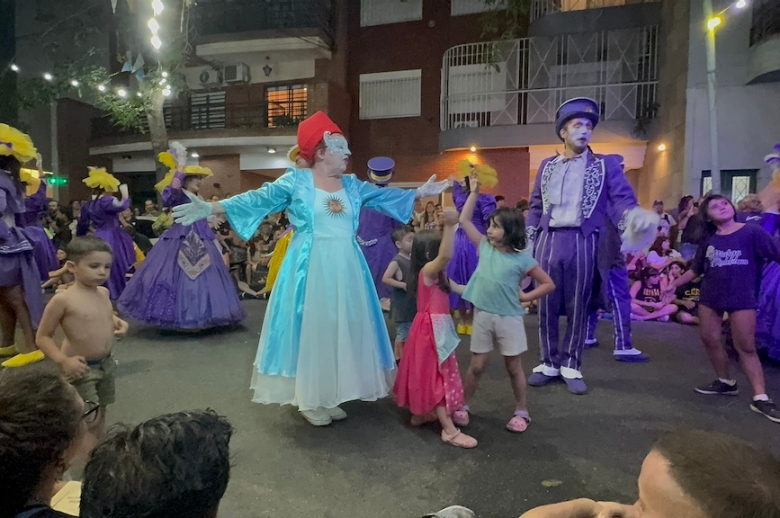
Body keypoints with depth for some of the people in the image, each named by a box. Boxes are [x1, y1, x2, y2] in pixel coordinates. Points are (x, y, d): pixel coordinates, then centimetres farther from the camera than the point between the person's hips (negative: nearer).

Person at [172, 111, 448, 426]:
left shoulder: (352, 185, 10)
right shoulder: (296, 181, -4)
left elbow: (385, 196, 15)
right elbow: (258, 199, -9)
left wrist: (420, 192, 13)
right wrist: (212, 208, -19)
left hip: (346, 267, 5)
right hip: (309, 267, -5)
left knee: (340, 328, 10)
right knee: (309, 328, 3)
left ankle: (330, 395, 26)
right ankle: (309, 398, 18)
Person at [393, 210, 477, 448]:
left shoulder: (438, 274, 11)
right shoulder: (428, 270, -19)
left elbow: (459, 288, 12)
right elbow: (446, 255, -39)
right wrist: (450, 225, -48)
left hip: (437, 329, 10)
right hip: (431, 330, -10)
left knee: (430, 375, 19)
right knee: (437, 377, -5)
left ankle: (420, 413, 34)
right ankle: (449, 429, 1)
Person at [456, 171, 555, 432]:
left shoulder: (522, 259, -7)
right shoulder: (484, 247, 2)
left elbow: (549, 284, -1)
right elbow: (464, 220, 3)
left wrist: (524, 296, -7)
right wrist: (474, 192, 0)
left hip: (509, 318, -2)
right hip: (482, 315, 2)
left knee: (513, 367, 12)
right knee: (476, 365, 11)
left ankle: (522, 412, 28)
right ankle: (463, 406, 26)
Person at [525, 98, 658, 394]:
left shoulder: (607, 165, 7)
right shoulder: (547, 166, 15)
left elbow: (621, 199, -3)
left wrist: (635, 215, -26)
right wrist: (527, 241, 10)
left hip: (582, 243, -2)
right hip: (549, 241, 2)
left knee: (578, 307, 5)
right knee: (546, 306, 6)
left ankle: (570, 366, 19)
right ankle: (549, 363, 20)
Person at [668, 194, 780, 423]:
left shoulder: (752, 232, -4)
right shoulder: (709, 241, 9)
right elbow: (695, 269, 18)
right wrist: (675, 284, 19)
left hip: (742, 298, -5)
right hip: (710, 297, 5)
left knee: (746, 347, -5)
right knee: (710, 339, 9)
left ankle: (760, 397, 2)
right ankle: (725, 382, 26)